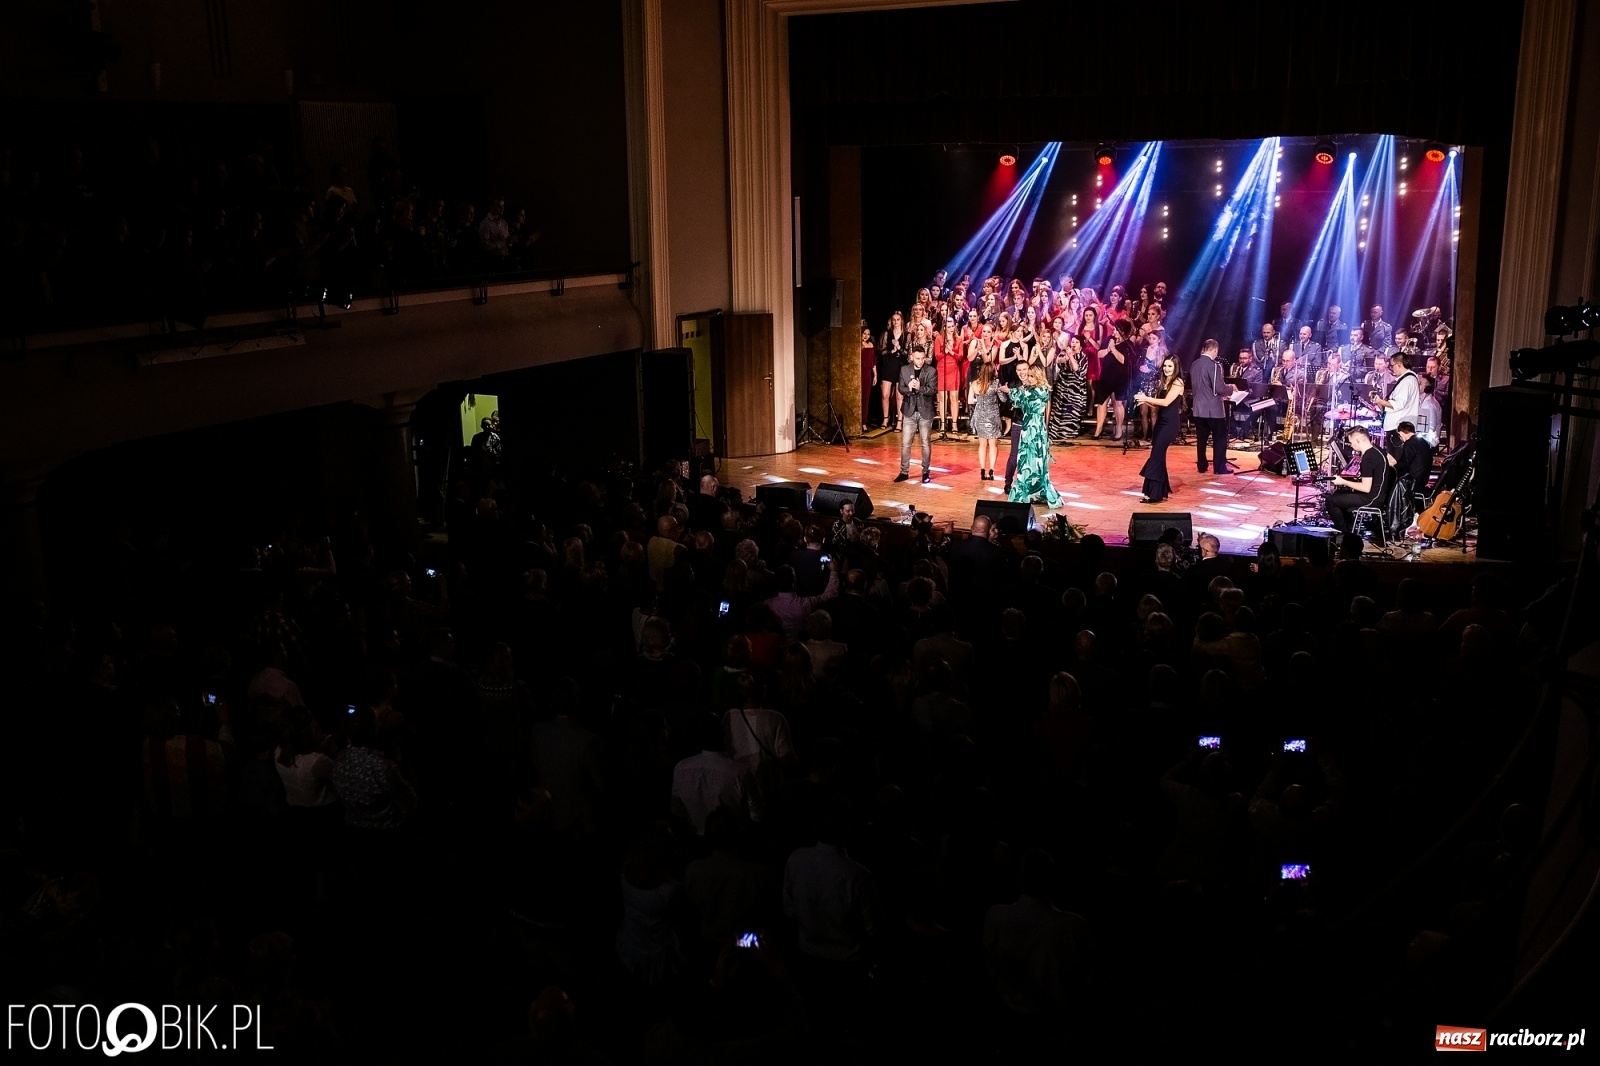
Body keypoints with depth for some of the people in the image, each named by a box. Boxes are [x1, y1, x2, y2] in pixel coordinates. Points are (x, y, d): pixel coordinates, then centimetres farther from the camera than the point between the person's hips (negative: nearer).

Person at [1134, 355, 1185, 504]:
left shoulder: (1177, 383, -10)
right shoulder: (1162, 382, 15)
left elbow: (1166, 402, -20)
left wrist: (1146, 398, -18)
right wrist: (1145, 399, -4)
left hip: (1170, 423, -8)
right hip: (1160, 421, 8)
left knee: (1156, 455, -13)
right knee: (1159, 455, 7)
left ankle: (1153, 493, -13)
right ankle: (1162, 491, 15)